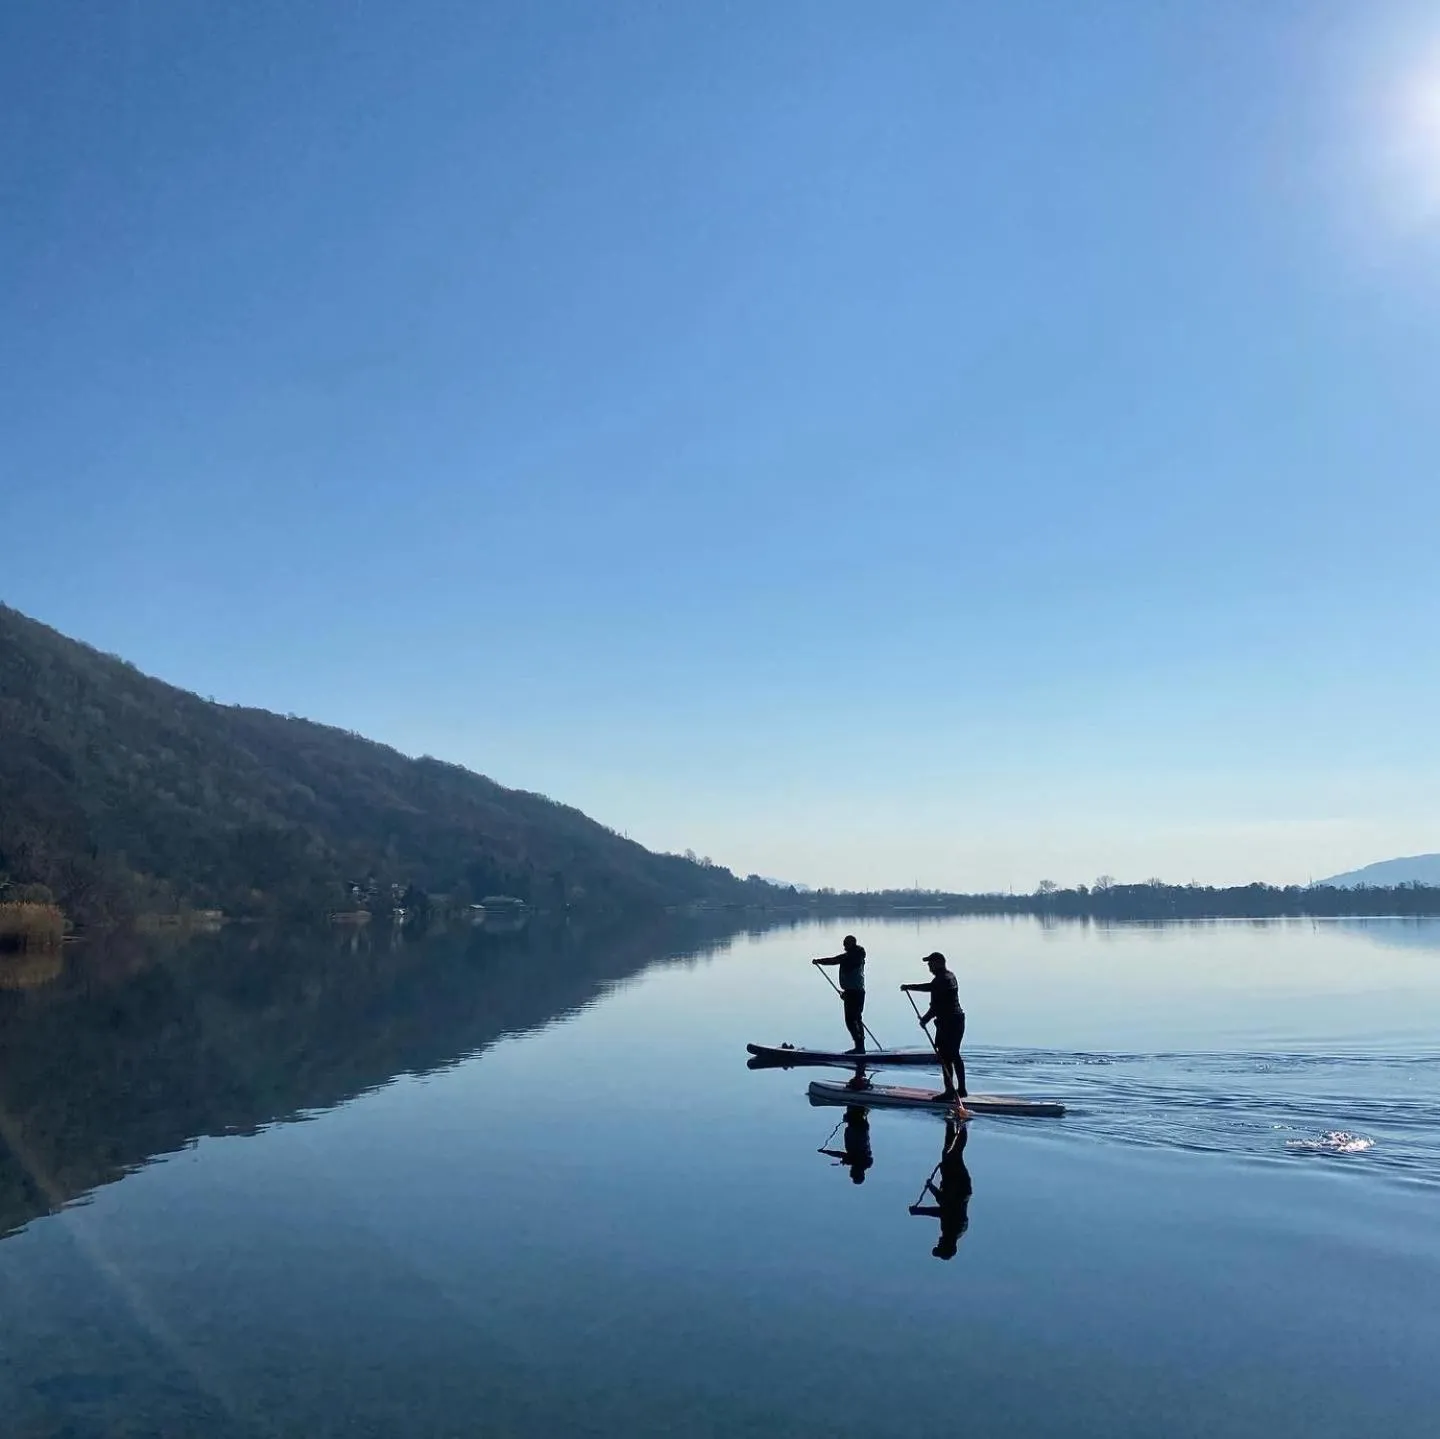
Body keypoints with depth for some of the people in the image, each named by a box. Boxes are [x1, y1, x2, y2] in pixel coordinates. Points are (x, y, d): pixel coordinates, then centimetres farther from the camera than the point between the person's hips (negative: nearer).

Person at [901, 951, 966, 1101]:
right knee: (954, 1056, 17)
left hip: (948, 1023, -11)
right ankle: (961, 1090, 24)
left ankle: (950, 1090, -3)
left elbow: (937, 1005, -19)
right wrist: (909, 987, 30)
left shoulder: (942, 980, -18)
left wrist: (925, 1019, -9)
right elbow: (930, 987, 28)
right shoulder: (950, 977, 16)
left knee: (945, 1057, -5)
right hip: (957, 1021, 11)